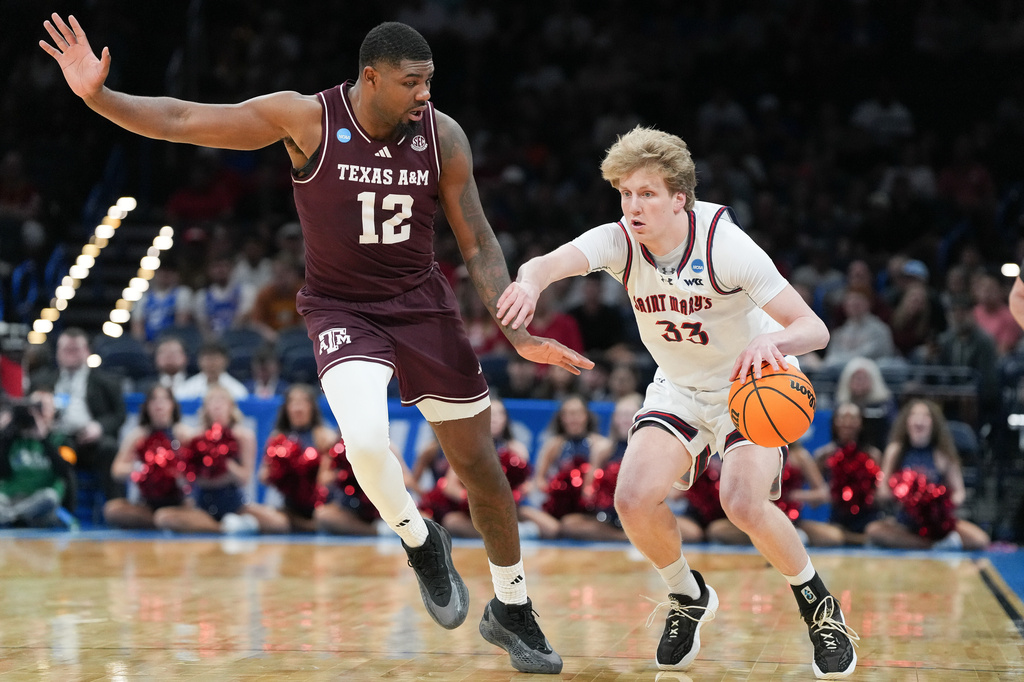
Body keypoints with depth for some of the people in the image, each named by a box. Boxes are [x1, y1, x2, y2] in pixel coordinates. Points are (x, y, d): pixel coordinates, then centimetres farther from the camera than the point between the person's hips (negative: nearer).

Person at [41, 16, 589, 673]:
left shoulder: (442, 135, -10)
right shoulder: (308, 119, -17)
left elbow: (479, 245, -2)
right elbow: (179, 119, -16)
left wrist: (519, 334, -9)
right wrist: (99, 96, -29)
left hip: (422, 304, 3)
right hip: (342, 308, -3)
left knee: (480, 465, 7)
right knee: (366, 441, -30)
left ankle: (513, 612, 28)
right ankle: (422, 544, 3)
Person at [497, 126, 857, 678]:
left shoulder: (725, 245, -27)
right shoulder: (619, 241, -18)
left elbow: (814, 328, -29)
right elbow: (552, 262, -40)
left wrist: (771, 341, -52)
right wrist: (530, 281, -65)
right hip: (678, 389, 4)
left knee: (744, 505, -26)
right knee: (634, 499, -18)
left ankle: (818, 605, 2)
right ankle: (687, 597, 13)